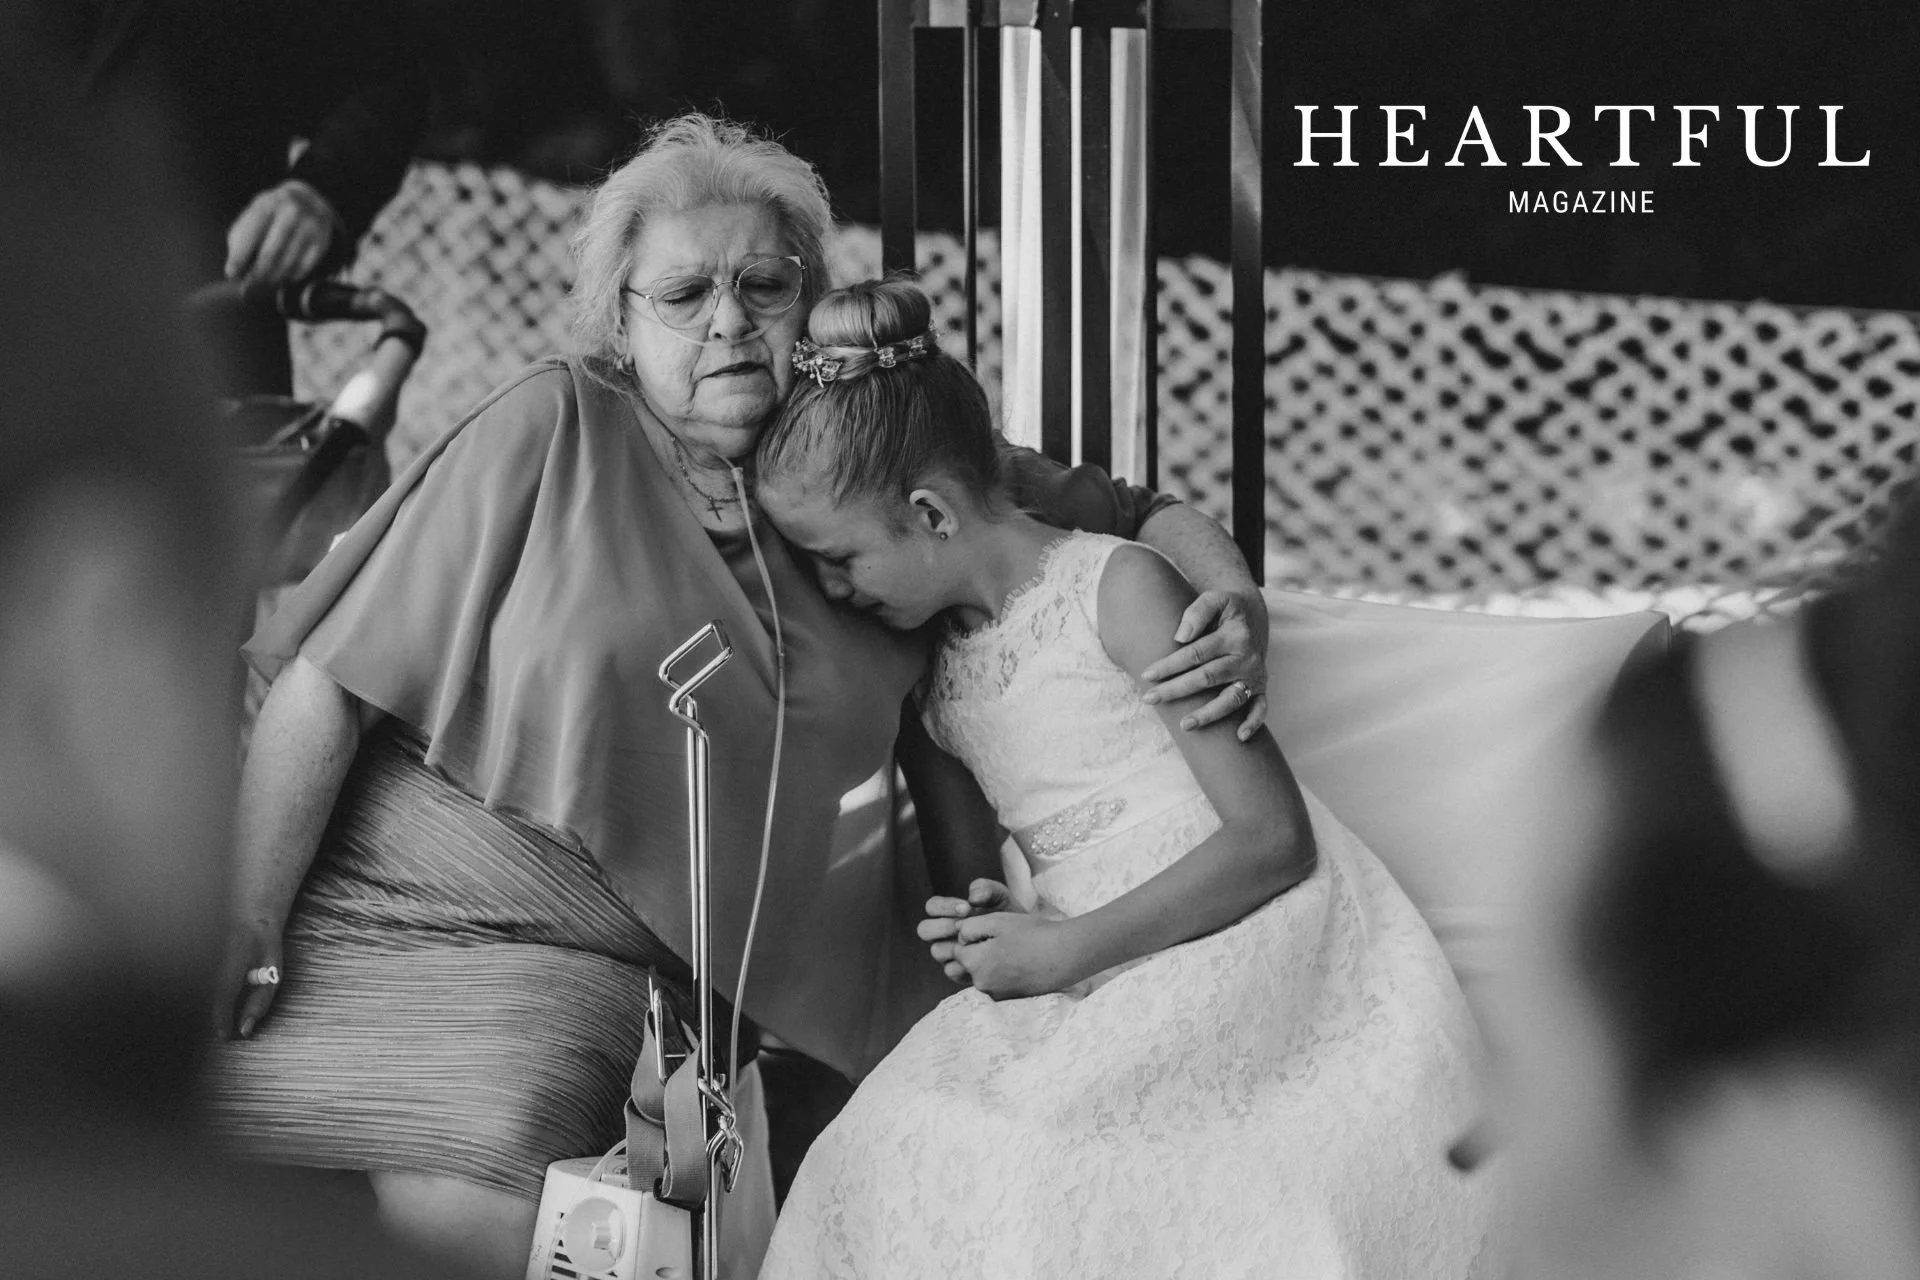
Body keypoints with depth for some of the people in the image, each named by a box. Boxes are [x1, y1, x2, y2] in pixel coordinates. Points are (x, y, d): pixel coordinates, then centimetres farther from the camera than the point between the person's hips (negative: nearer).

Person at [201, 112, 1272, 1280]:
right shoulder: (556, 430, -7)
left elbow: (1125, 511, 13)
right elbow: (335, 679, -7)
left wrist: (1234, 602, -9)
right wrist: (243, 923, -12)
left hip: (588, 963, 2)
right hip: (382, 907, -2)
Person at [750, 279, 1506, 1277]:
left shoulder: (1117, 587, -5)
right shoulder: (937, 681, 16)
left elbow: (1273, 838, -11)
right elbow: (968, 881, 27)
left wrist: (1068, 949, -13)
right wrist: (977, 936, 2)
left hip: (1260, 961, -6)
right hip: (1119, 1018, 6)